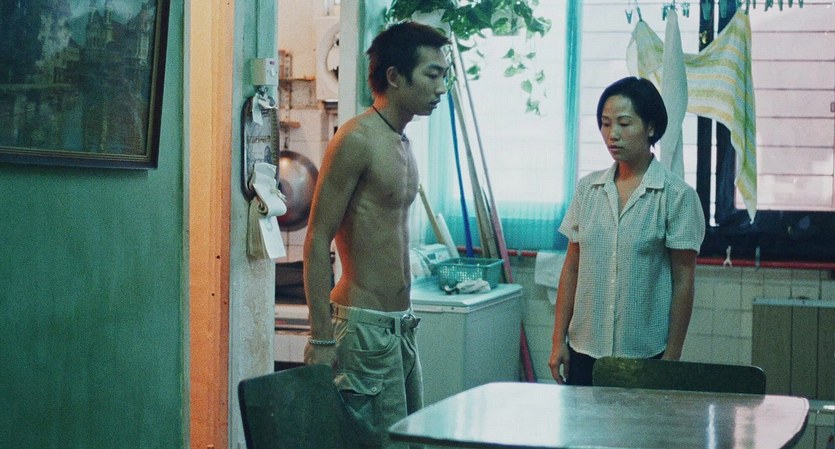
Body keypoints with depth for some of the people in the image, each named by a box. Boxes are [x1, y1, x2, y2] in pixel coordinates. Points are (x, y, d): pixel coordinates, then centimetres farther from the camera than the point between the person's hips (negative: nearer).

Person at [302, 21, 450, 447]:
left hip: (400, 322, 9)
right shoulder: (357, 140, -14)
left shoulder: (401, 143, 14)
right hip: (364, 326, -9)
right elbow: (317, 241, -16)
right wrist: (320, 339, -19)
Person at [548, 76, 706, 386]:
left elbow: (683, 282, -4)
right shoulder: (588, 189, 7)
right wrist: (558, 340, 6)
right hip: (584, 351, 4)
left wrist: (672, 356, -6)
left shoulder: (677, 196, -5)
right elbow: (571, 268, 10)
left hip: (645, 357, -3)